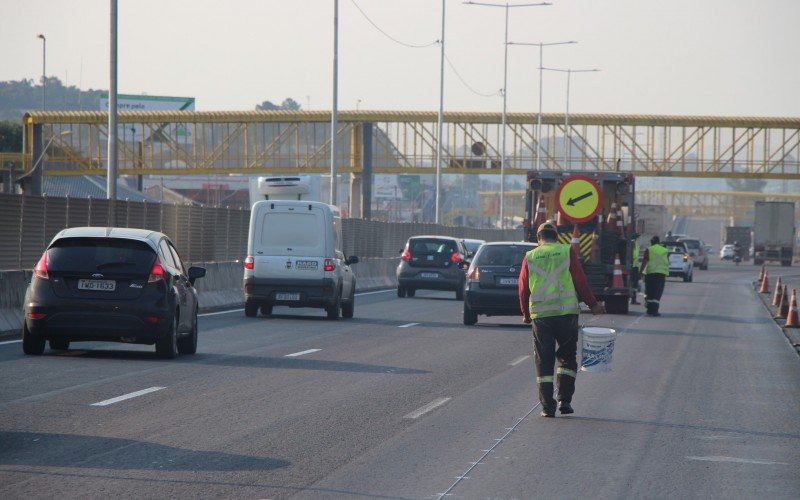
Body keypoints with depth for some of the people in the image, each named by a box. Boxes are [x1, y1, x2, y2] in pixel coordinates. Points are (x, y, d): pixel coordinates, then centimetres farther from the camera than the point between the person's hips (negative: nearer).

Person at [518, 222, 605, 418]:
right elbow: (580, 282, -2)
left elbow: (523, 289, 9)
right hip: (567, 312, -1)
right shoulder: (567, 252, 1)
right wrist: (593, 304, 8)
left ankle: (547, 406, 1)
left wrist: (526, 313, 22)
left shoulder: (530, 257, 5)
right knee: (567, 357, 13)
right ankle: (564, 400, 4)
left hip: (540, 315, 1)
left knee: (544, 361, 6)